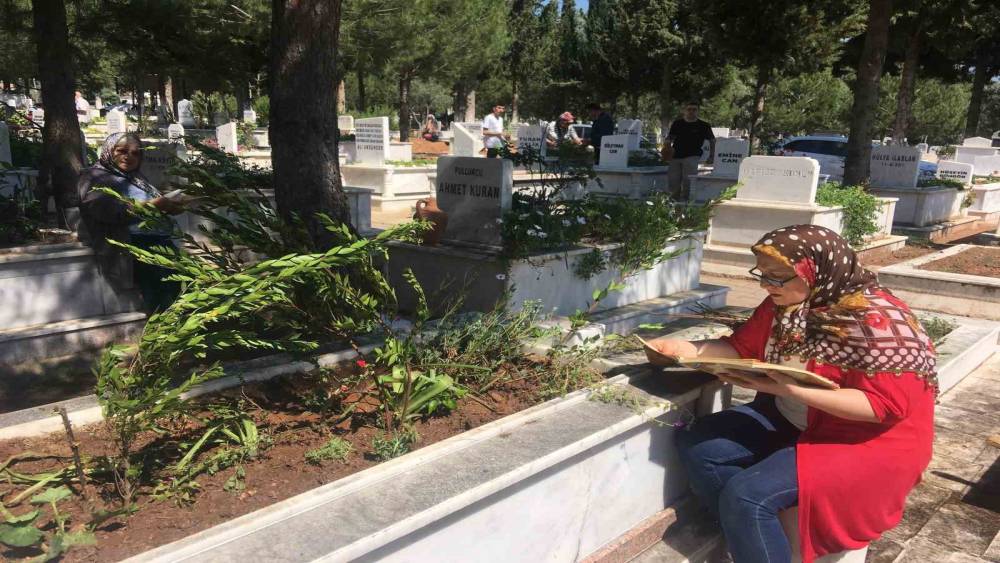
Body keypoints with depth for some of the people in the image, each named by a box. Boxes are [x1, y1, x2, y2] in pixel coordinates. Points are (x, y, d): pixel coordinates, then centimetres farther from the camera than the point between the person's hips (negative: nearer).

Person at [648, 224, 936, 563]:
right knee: (696, 445, -7)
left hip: (865, 442, -8)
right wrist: (690, 349, -15)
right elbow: (742, 348, 5)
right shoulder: (783, 304, -2)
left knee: (746, 494, -25)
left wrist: (790, 389, -33)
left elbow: (885, 405, -26)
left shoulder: (878, 322, -23)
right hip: (789, 420, 8)